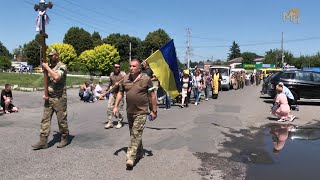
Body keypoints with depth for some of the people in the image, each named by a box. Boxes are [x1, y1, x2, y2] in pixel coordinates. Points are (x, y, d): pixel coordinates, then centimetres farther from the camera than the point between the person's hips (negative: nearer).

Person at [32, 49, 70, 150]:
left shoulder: (62, 66, -9)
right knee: (45, 119, 4)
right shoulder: (49, 67, 14)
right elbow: (46, 81, 18)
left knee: (61, 119, 3)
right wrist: (45, 93, 4)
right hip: (48, 98, 7)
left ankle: (64, 139, 18)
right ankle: (43, 141, 8)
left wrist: (47, 68, -16)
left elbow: (57, 77, -27)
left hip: (59, 98, -7)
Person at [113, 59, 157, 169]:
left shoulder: (146, 79, -10)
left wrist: (154, 111, -4)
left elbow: (152, 95, -5)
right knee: (133, 134, 17)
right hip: (129, 111, 6)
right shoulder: (125, 79, 3)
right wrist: (116, 107, 4)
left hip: (141, 112, -5)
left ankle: (130, 157, -6)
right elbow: (120, 93, 11)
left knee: (136, 134, -9)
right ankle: (140, 153, 35)